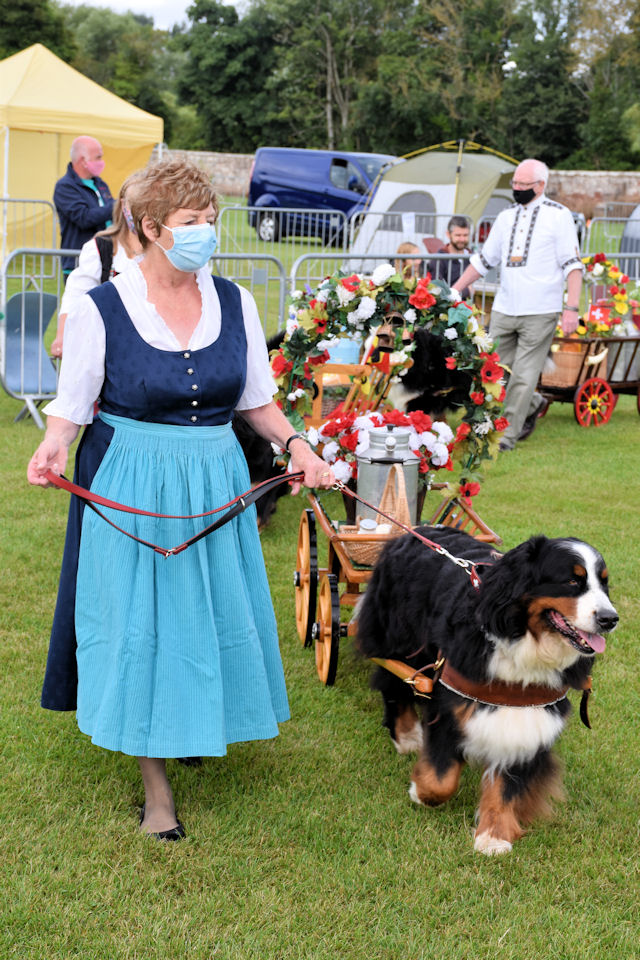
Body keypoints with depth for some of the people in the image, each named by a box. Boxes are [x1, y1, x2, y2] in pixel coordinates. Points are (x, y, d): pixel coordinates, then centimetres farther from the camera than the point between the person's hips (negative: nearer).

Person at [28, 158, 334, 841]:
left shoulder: (232, 302, 2)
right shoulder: (101, 308, -8)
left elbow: (256, 399, 10)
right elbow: (72, 404, -4)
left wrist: (293, 442, -6)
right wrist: (54, 449, -24)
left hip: (217, 482, 4)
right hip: (131, 489, -3)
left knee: (214, 611, 10)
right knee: (140, 623, 1)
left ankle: (201, 726, 36)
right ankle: (156, 784, 13)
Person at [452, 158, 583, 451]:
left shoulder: (558, 215, -1)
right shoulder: (506, 217, 13)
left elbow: (572, 264, -5)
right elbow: (484, 259, 20)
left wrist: (572, 308, -14)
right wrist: (453, 291, 16)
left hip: (540, 312, -5)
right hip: (504, 309, 5)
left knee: (524, 374, -4)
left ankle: (507, 435, 5)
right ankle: (533, 404, 31)